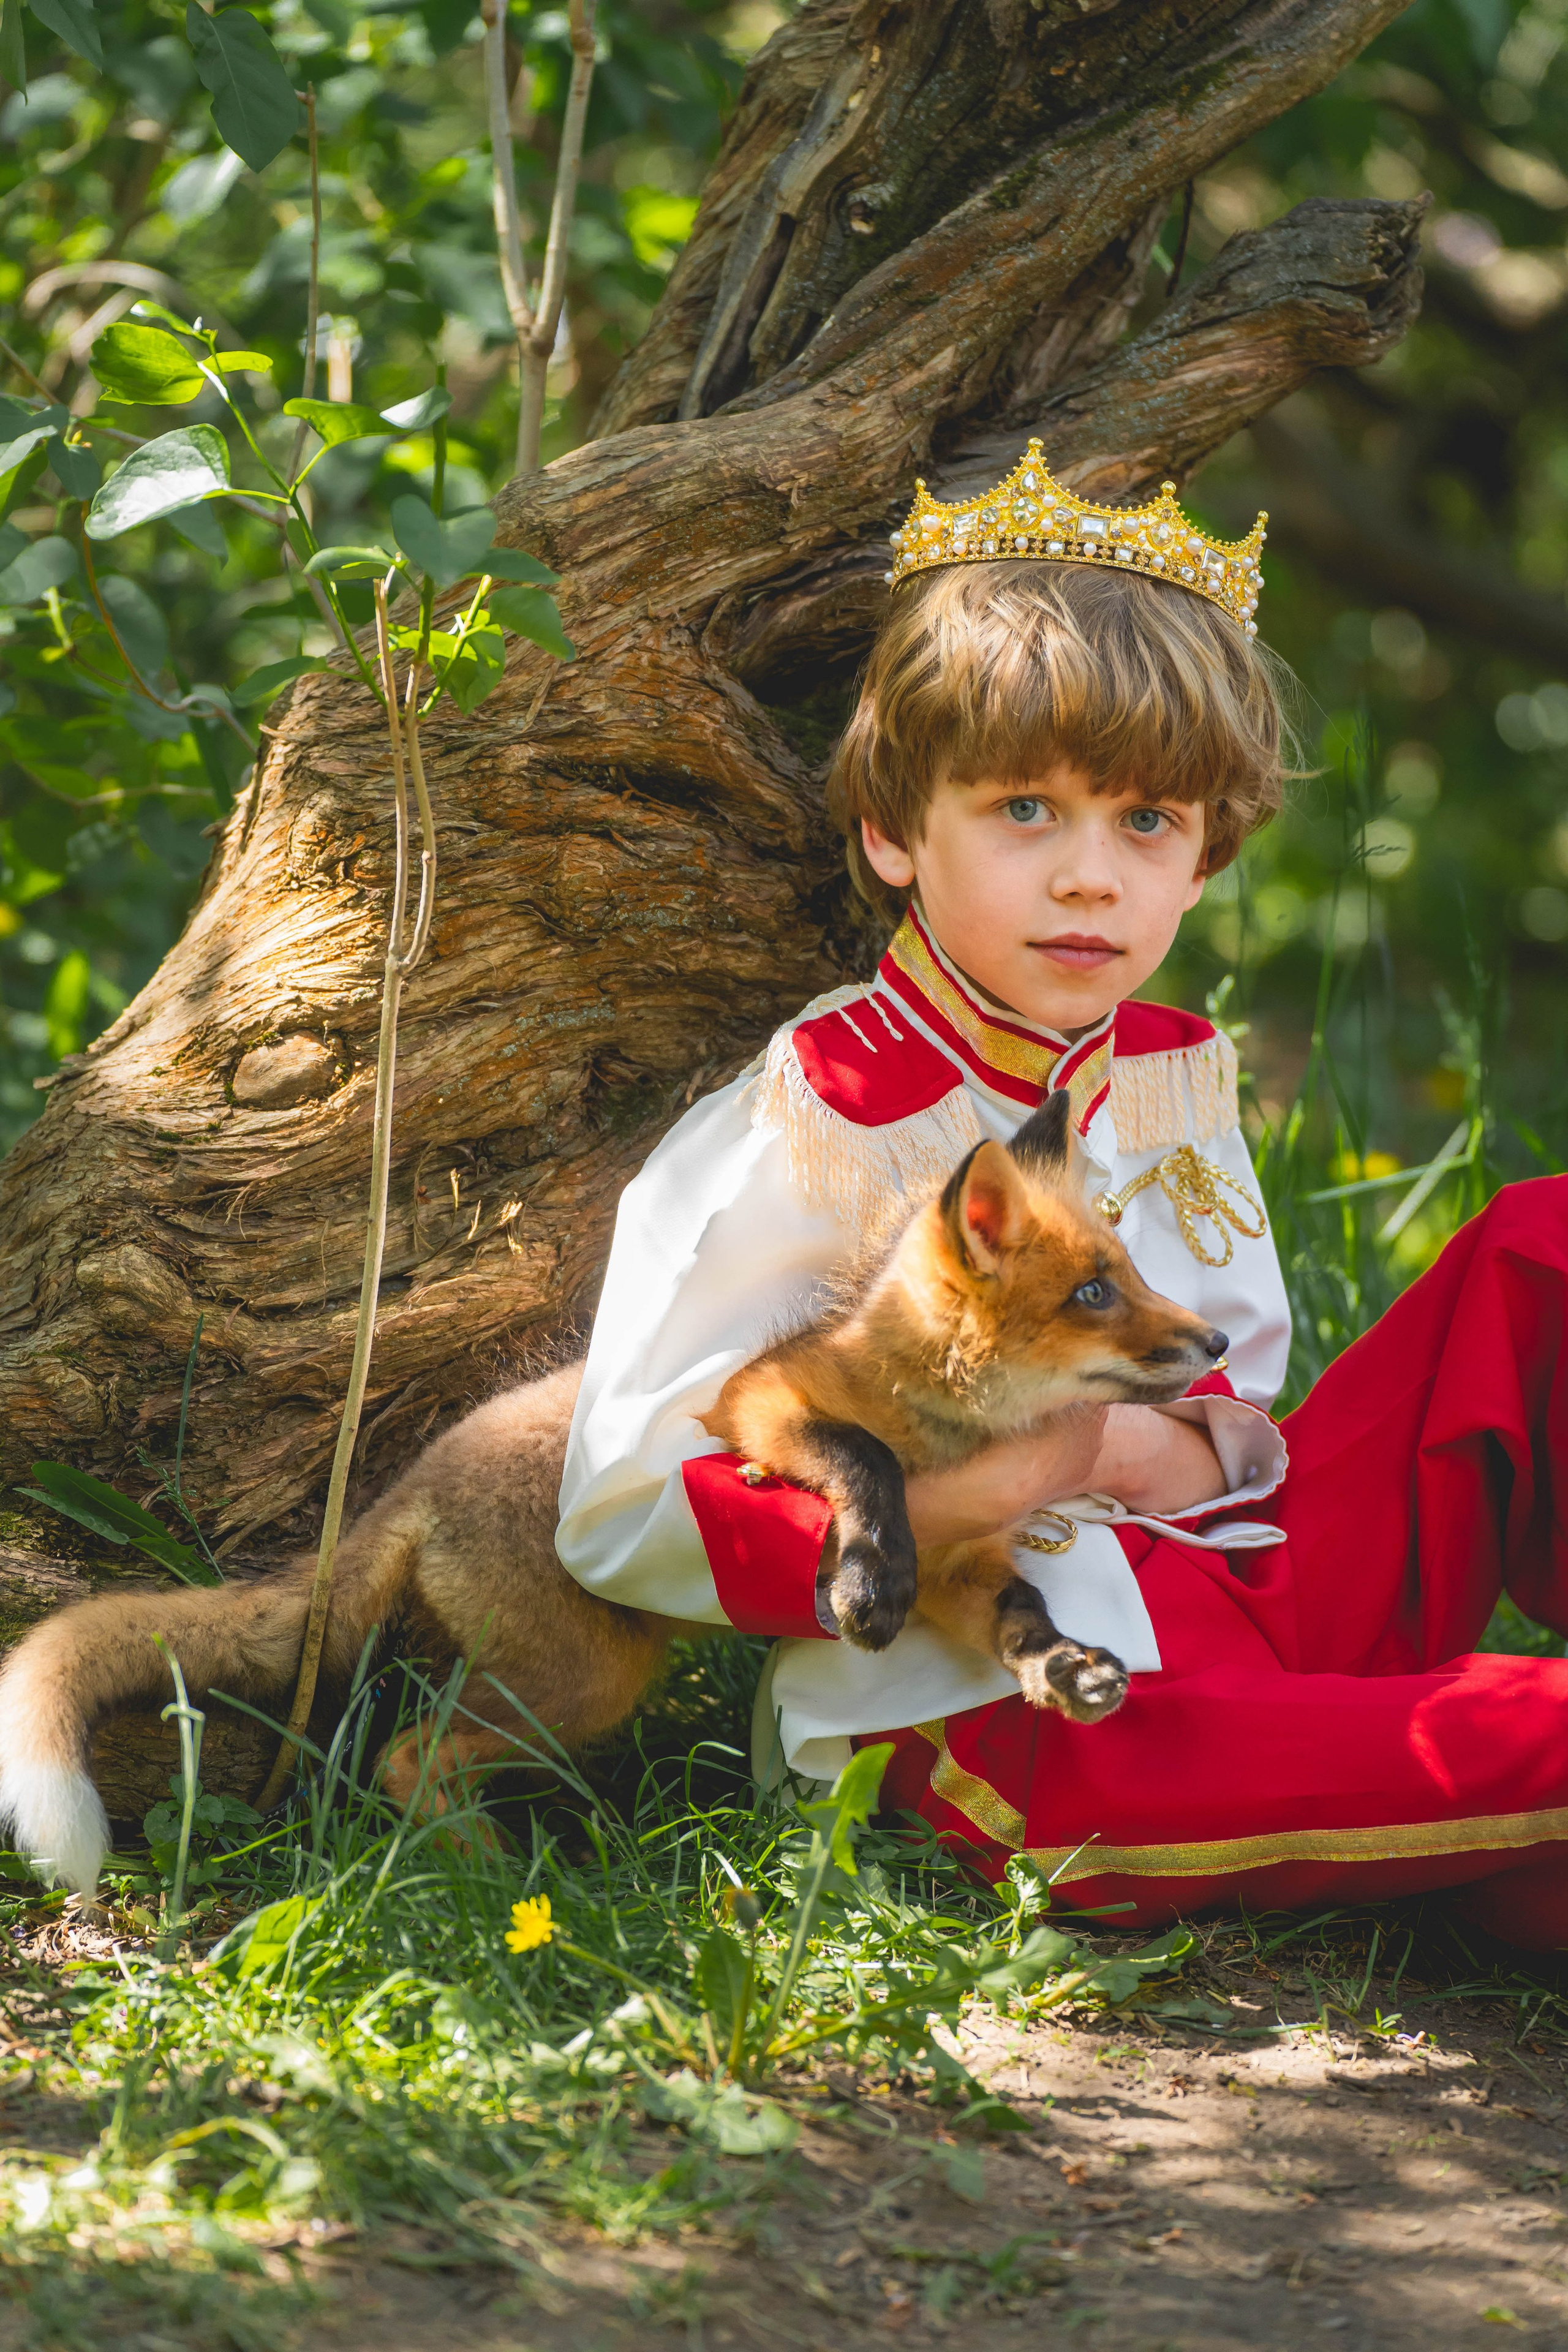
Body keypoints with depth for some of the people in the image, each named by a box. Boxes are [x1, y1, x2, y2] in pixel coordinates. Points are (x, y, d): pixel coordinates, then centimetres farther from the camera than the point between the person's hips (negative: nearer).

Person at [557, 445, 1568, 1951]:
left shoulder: (1172, 1076, 13)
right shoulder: (813, 1124, -8)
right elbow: (620, 1510, -11)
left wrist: (1191, 1450, -4)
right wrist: (926, 1502, -23)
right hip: (1008, 1703, -8)